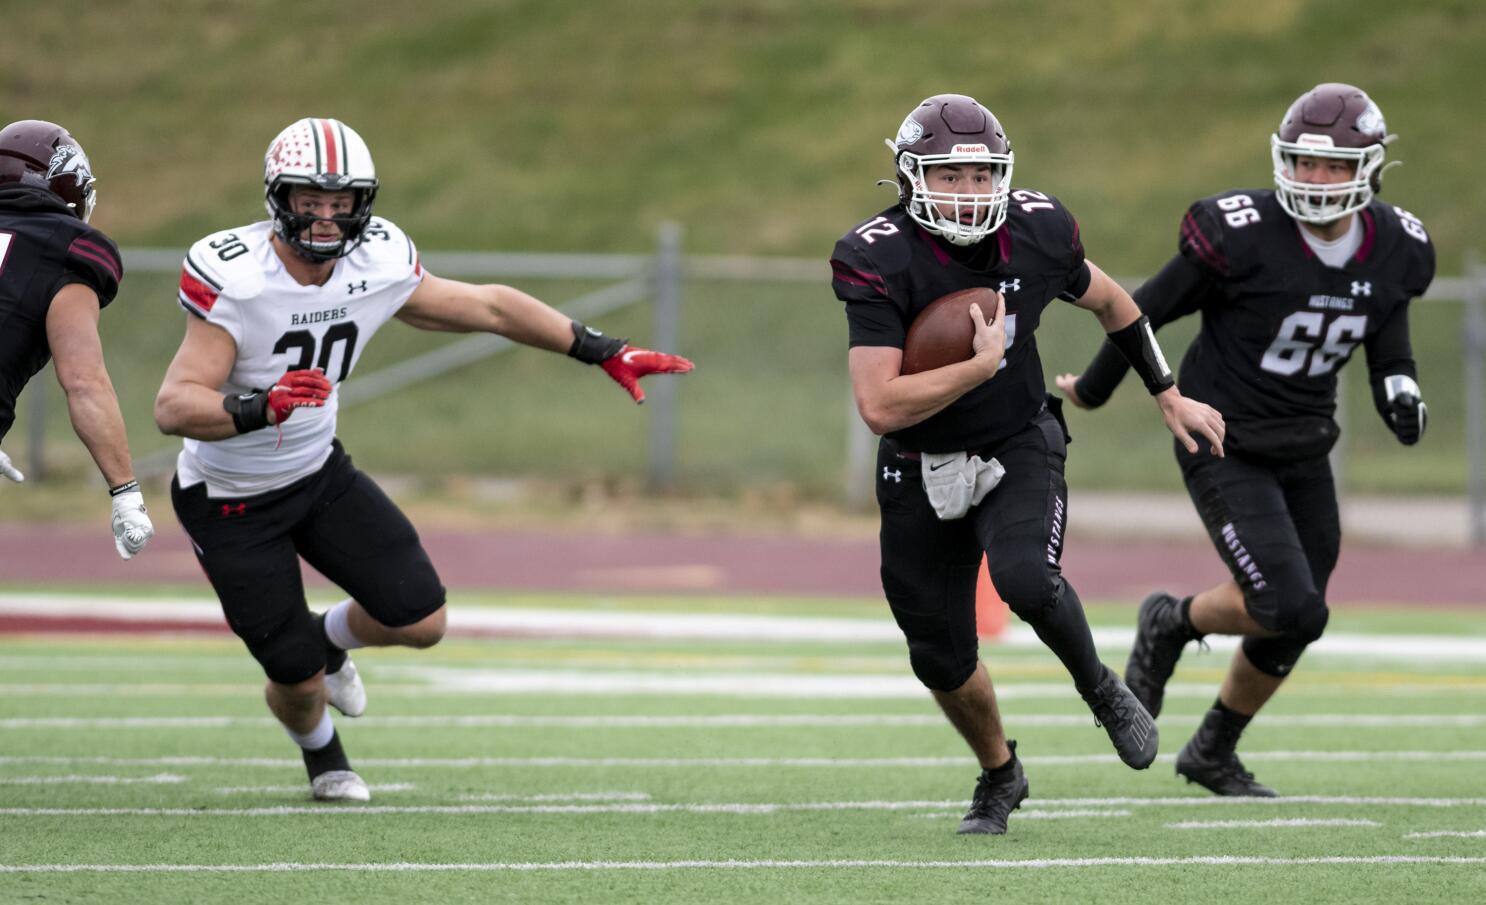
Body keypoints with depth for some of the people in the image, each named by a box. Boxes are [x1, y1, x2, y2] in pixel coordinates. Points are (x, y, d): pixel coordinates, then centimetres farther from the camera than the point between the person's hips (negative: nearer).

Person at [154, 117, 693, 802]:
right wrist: (260, 407, -52)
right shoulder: (235, 280, -29)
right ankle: (320, 751, 39)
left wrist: (603, 352, 4)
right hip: (231, 500, -5)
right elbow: (174, 407, -34)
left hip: (318, 471, 5)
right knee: (299, 683, -2)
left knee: (420, 623, -7)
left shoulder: (376, 267, -13)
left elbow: (488, 308, 1)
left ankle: (330, 639, 31)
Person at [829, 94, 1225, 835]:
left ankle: (1101, 691, 1)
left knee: (1026, 580, -29)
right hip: (920, 469, 0)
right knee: (942, 660, 6)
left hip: (1018, 452, 0)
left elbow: (1107, 300, 11)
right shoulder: (879, 261, -24)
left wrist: (1169, 396, 16)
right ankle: (999, 775, 36)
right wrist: (981, 364, -29)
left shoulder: (1036, 232, -13)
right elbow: (880, 408, -30)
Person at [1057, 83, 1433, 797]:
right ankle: (1172, 625, 11)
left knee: (1285, 636, 11)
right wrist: (1092, 390, 5)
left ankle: (1213, 753, 36)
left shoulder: (1394, 249, -5)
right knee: (1292, 610, -18)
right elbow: (1150, 309, -8)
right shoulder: (1243, 235, -22)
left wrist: (1401, 394, -14)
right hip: (1224, 451, -6)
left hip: (1304, 454, 6)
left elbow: (1388, 344, 10)